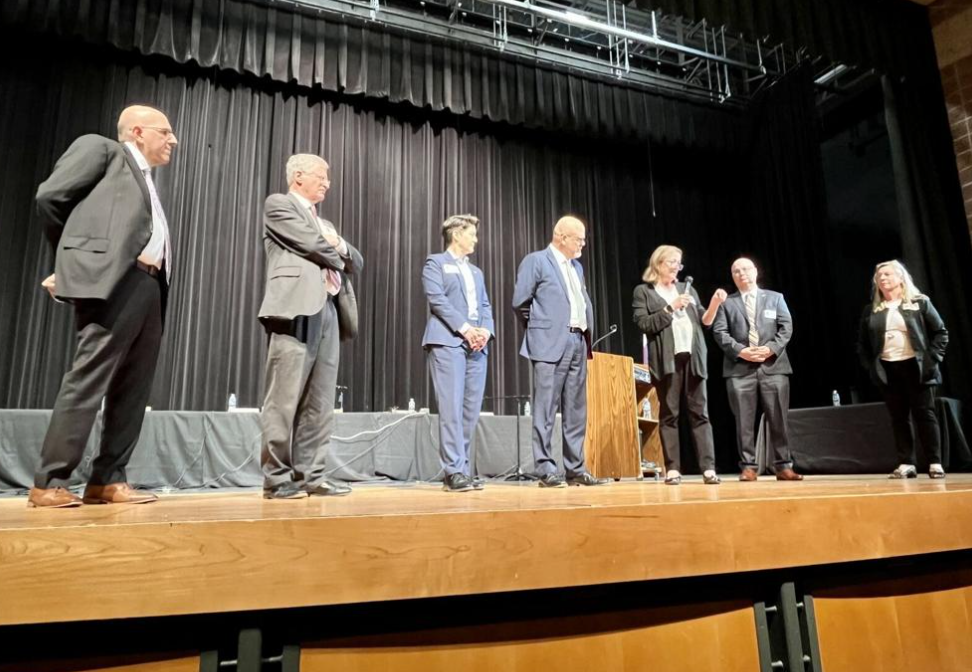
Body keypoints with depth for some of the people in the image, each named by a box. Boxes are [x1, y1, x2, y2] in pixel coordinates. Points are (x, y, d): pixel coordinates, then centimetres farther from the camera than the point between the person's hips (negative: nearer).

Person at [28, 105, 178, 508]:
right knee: (87, 383, -10)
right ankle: (48, 483, -2)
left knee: (134, 390, 4)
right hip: (112, 282, -7)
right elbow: (49, 196, 1)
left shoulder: (146, 181, 29)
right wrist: (74, 258, 7)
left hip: (149, 288, 8)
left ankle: (107, 480, 9)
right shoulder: (101, 149, 10)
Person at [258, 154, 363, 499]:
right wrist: (335, 255, 11)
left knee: (319, 403, 4)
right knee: (285, 399, -7)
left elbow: (356, 262, 23)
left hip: (328, 313, 8)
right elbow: (310, 243, -7)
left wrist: (340, 246, 2)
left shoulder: (325, 223, 30)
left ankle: (310, 474, 8)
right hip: (297, 309, -7)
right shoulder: (279, 204, 8)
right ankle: (277, 478, -1)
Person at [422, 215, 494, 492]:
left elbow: (485, 306, 18)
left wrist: (485, 330, -2)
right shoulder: (436, 263, 7)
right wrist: (464, 328, -14)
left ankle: (461, 468, 9)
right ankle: (454, 472, -7)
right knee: (452, 407, -10)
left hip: (476, 344, 6)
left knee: (471, 409, 2)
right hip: (447, 341, -6)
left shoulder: (476, 272, 27)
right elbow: (436, 298, -7)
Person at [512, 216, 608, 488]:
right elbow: (519, 302, -5)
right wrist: (539, 328, 6)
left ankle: (576, 469, 15)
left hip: (577, 343, 8)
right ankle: (546, 470, 2)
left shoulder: (577, 266, 20)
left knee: (576, 412, 8)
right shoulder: (536, 261, -3)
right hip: (551, 344, -7)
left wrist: (586, 332, 13)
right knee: (546, 411, -4)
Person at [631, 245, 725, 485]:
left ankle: (708, 468, 0)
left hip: (693, 357, 4)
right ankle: (672, 469, 3)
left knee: (700, 412, 0)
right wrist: (670, 308, -10)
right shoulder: (643, 291, 6)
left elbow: (704, 321, 15)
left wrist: (715, 304, -2)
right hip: (667, 358, -4)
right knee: (669, 413, -1)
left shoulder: (687, 289, 19)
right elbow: (644, 324, -5)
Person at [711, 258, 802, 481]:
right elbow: (719, 332, 2)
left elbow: (786, 327, 6)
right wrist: (740, 351, -13)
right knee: (744, 421, -2)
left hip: (773, 366, 1)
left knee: (778, 419, 2)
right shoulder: (726, 303, 13)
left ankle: (783, 466, 11)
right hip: (740, 368, -1)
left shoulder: (775, 298, 17)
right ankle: (748, 466, 5)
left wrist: (771, 348, -10)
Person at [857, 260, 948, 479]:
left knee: (924, 415, 0)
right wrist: (869, 365, 1)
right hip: (887, 370, 3)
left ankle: (935, 463, 6)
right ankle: (906, 464, 9)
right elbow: (862, 343, 11)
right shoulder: (871, 310, 8)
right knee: (898, 418, 5)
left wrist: (932, 359, -7)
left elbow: (940, 332, 2)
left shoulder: (920, 303, 1)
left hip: (916, 367, -2)